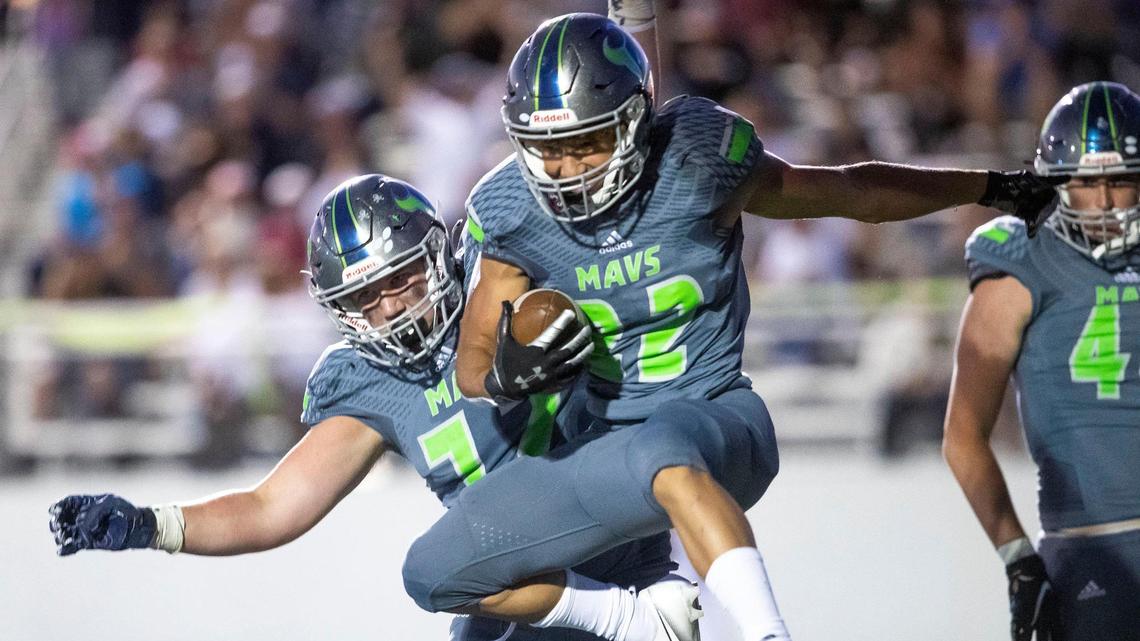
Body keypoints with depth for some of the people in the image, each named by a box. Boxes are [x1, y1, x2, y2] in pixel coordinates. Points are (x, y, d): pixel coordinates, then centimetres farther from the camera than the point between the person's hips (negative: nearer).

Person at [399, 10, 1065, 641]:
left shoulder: (697, 161, -12)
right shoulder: (514, 215, -5)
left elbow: (854, 191, 4)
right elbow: (473, 366, 5)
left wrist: (993, 187, 13)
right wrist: (505, 373, -20)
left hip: (717, 423, -5)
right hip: (608, 447, 5)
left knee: (662, 454, -42)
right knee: (434, 573, -2)